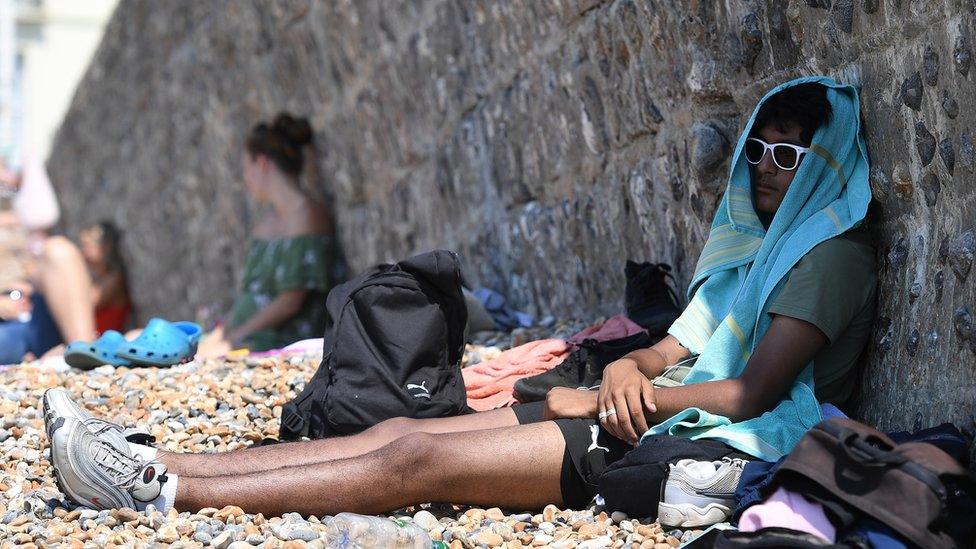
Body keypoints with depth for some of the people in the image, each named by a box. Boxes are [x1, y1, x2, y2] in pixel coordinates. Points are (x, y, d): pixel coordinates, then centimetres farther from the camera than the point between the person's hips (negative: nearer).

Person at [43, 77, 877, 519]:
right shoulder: (751, 250, 24)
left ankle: (160, 493, -19)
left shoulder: (831, 257, -5)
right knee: (404, 430, -5)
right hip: (641, 422, 8)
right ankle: (152, 466, -9)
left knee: (419, 460, -18)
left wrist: (600, 401, -8)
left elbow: (750, 393, -15)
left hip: (701, 448, -8)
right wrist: (626, 370, -6)